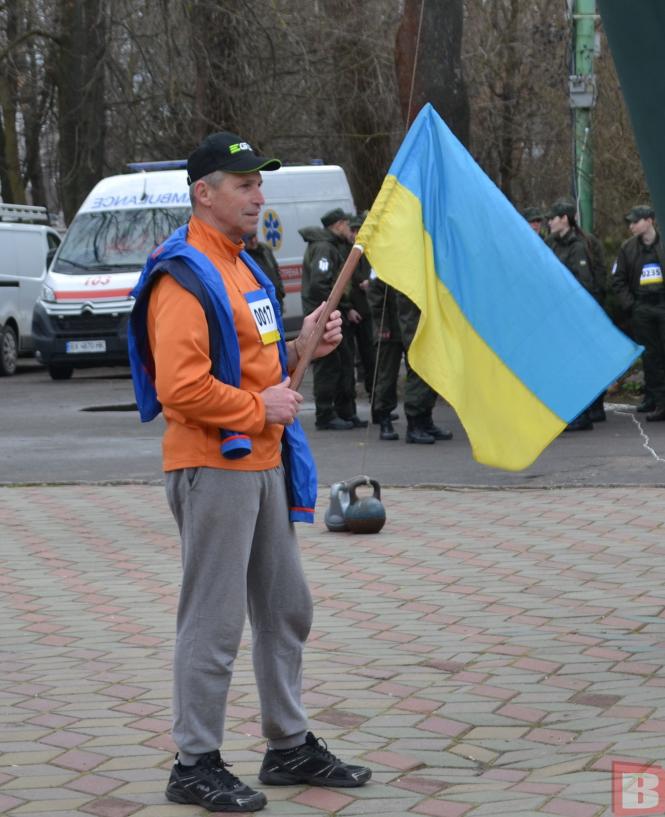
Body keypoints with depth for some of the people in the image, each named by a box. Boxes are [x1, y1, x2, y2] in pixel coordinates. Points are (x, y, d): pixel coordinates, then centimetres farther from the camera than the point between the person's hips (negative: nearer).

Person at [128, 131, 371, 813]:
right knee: (213, 621, -4)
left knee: (286, 609, 16)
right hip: (214, 468, -10)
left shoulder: (241, 265, 16)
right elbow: (181, 386, -25)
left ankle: (290, 746, 27)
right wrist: (259, 409, -17)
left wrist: (299, 348, 9)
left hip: (262, 463, 10)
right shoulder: (184, 277, -16)